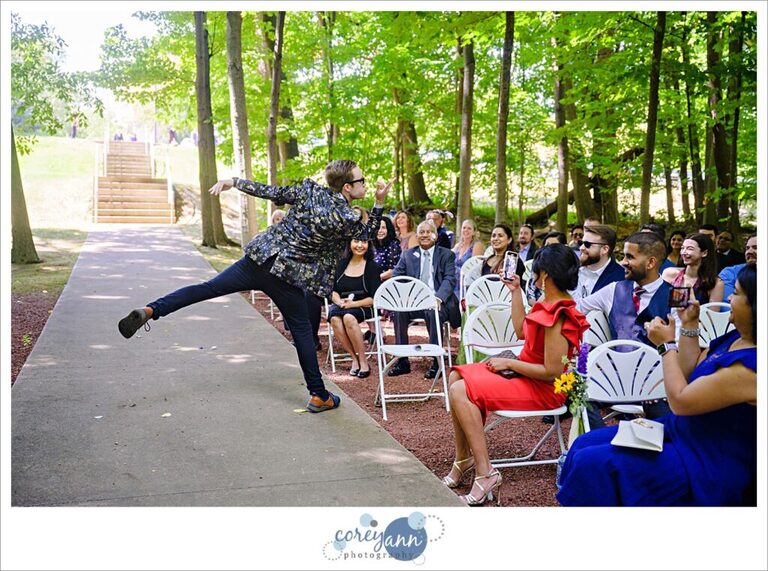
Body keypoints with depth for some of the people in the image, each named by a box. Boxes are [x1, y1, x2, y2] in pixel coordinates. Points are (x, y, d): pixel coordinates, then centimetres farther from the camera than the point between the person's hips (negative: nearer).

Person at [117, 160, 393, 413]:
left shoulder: (309, 189, 1)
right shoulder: (348, 219, -10)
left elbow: (271, 192, 6)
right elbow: (367, 235, 12)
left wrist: (234, 181, 16)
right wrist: (379, 202, 12)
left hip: (261, 257, 3)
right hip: (287, 277, -3)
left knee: (207, 288, 5)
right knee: (302, 331, 10)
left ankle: (149, 310, -8)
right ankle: (319, 396, 18)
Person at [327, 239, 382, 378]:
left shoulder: (372, 267, 0)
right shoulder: (342, 264, 12)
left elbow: (375, 298, -6)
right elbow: (333, 291, 12)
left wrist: (353, 304, -17)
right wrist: (339, 301, -10)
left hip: (363, 306, -3)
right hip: (341, 306, 3)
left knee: (349, 317, -36)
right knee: (335, 319, -32)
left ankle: (363, 361, -24)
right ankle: (354, 358, -21)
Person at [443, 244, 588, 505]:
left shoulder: (558, 316, -25)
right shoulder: (549, 305, 3)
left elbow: (552, 372, -26)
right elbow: (521, 331, 18)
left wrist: (508, 363, -17)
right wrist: (515, 291, 17)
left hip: (542, 389, -10)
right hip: (527, 375, 10)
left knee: (461, 391, -21)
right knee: (456, 376, 6)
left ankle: (485, 473, -16)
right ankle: (464, 459, 7)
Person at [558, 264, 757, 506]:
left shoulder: (751, 366, -27)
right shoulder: (736, 339, 4)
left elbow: (681, 400, -22)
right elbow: (689, 374, 16)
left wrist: (667, 345, -12)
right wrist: (689, 325, 8)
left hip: (704, 467, -10)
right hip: (678, 431, 10)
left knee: (591, 462, -17)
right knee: (585, 444, 7)